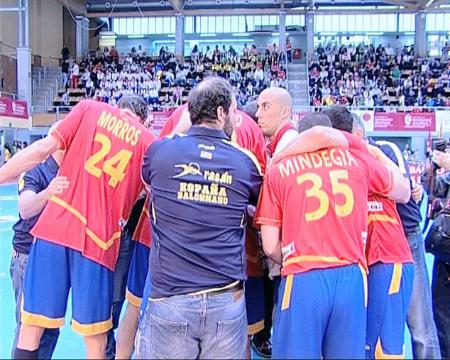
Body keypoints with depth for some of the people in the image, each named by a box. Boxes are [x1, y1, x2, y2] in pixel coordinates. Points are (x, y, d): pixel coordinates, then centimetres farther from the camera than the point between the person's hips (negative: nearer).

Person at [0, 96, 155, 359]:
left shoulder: (90, 108, 10)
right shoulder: (147, 141, 10)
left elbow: (43, 148, 1)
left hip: (55, 226, 1)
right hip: (98, 239, 0)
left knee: (32, 324, 11)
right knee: (95, 334, 12)